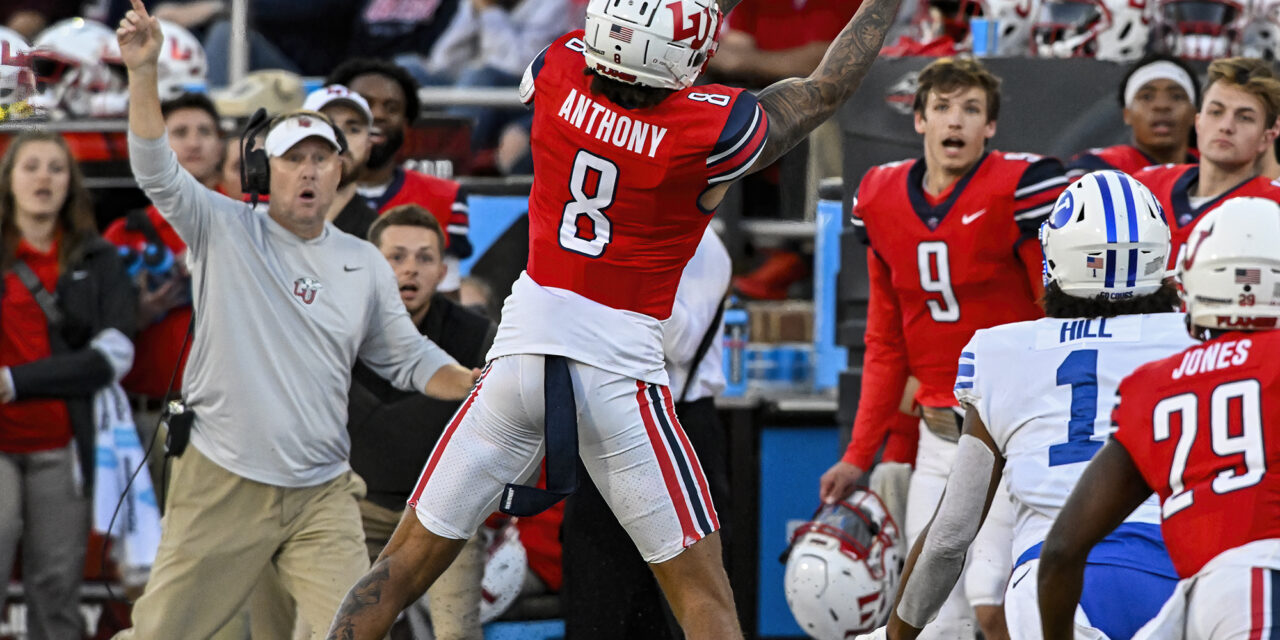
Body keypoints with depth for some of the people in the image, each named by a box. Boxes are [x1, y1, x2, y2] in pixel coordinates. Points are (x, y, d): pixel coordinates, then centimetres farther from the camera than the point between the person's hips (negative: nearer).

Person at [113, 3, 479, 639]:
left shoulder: (365, 267, 10)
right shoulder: (223, 231, 0)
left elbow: (408, 359, 16)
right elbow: (157, 172, -14)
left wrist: (472, 384, -4)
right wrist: (143, 73, -27)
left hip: (321, 498, 3)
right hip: (221, 488, -3)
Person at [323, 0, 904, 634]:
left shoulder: (560, 67, -4)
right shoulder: (715, 129, -12)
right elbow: (826, 89, 6)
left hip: (522, 345, 3)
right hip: (619, 365, -3)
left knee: (407, 563, 10)